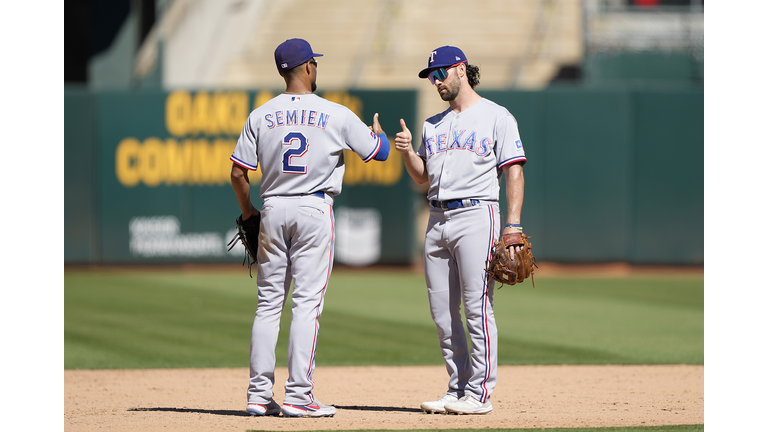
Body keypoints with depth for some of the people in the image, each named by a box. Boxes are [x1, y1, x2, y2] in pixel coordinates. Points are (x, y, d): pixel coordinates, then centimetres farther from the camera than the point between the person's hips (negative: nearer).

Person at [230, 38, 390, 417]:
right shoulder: (336, 115, -3)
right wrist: (378, 130, 30)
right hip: (314, 209, -3)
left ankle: (259, 395, 5)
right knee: (307, 303, -3)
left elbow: (238, 173, 1)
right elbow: (379, 152, 7)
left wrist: (247, 212, 18)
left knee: (269, 302, 8)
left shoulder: (261, 116, 3)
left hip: (273, 210, 3)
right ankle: (298, 396, -8)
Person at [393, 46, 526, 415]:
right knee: (442, 313, 5)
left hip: (476, 215, -7)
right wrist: (407, 151, 0)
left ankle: (479, 394, -9)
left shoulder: (496, 117, 1)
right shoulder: (433, 125, 20)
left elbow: (514, 173, -4)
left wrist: (513, 226, -13)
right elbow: (422, 177, 21)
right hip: (437, 219, 7)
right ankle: (458, 388, 12)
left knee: (477, 308, -9)